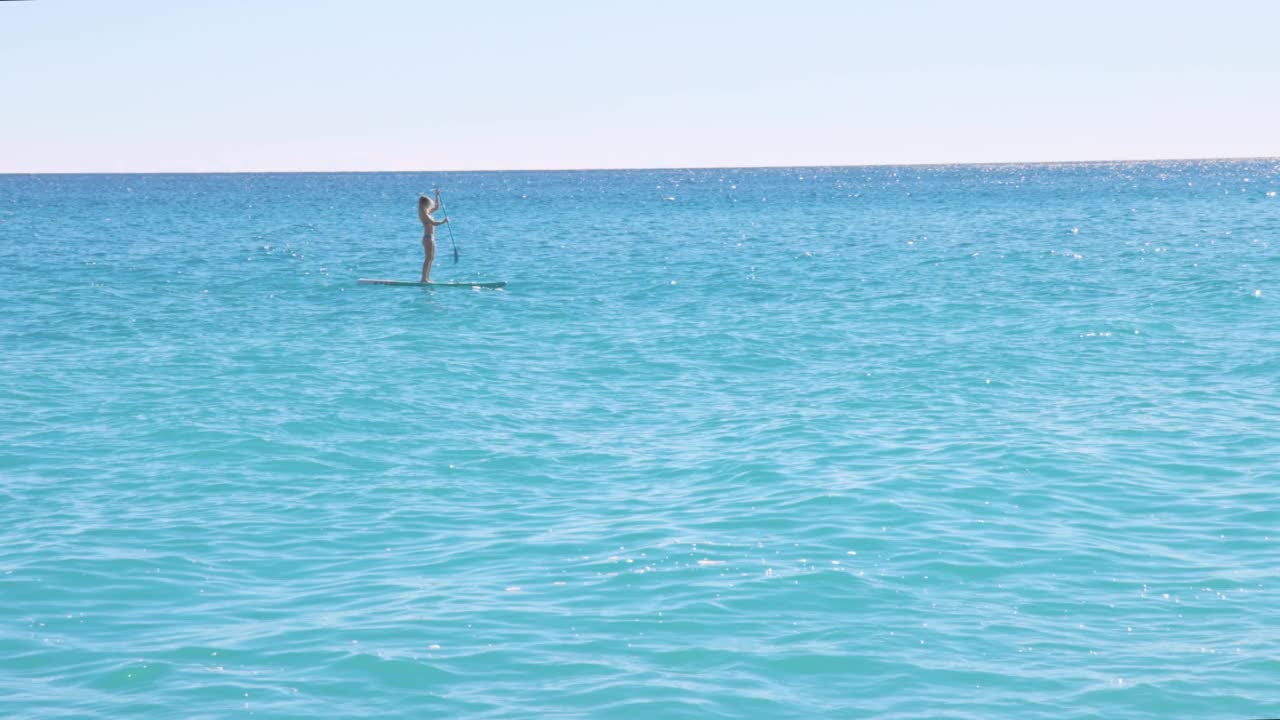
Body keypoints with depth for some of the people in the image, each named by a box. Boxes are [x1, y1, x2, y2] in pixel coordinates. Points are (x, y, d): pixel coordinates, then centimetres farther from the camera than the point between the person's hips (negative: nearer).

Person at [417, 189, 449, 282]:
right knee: (428, 258, -10)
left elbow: (437, 207, 24)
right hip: (428, 237, -10)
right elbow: (433, 223, -26)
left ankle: (427, 278, 17)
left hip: (431, 237, 10)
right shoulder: (424, 214, -15)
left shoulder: (427, 212, 13)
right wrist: (443, 222, -23)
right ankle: (424, 278, -10)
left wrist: (437, 196, 20)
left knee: (431, 258, 14)